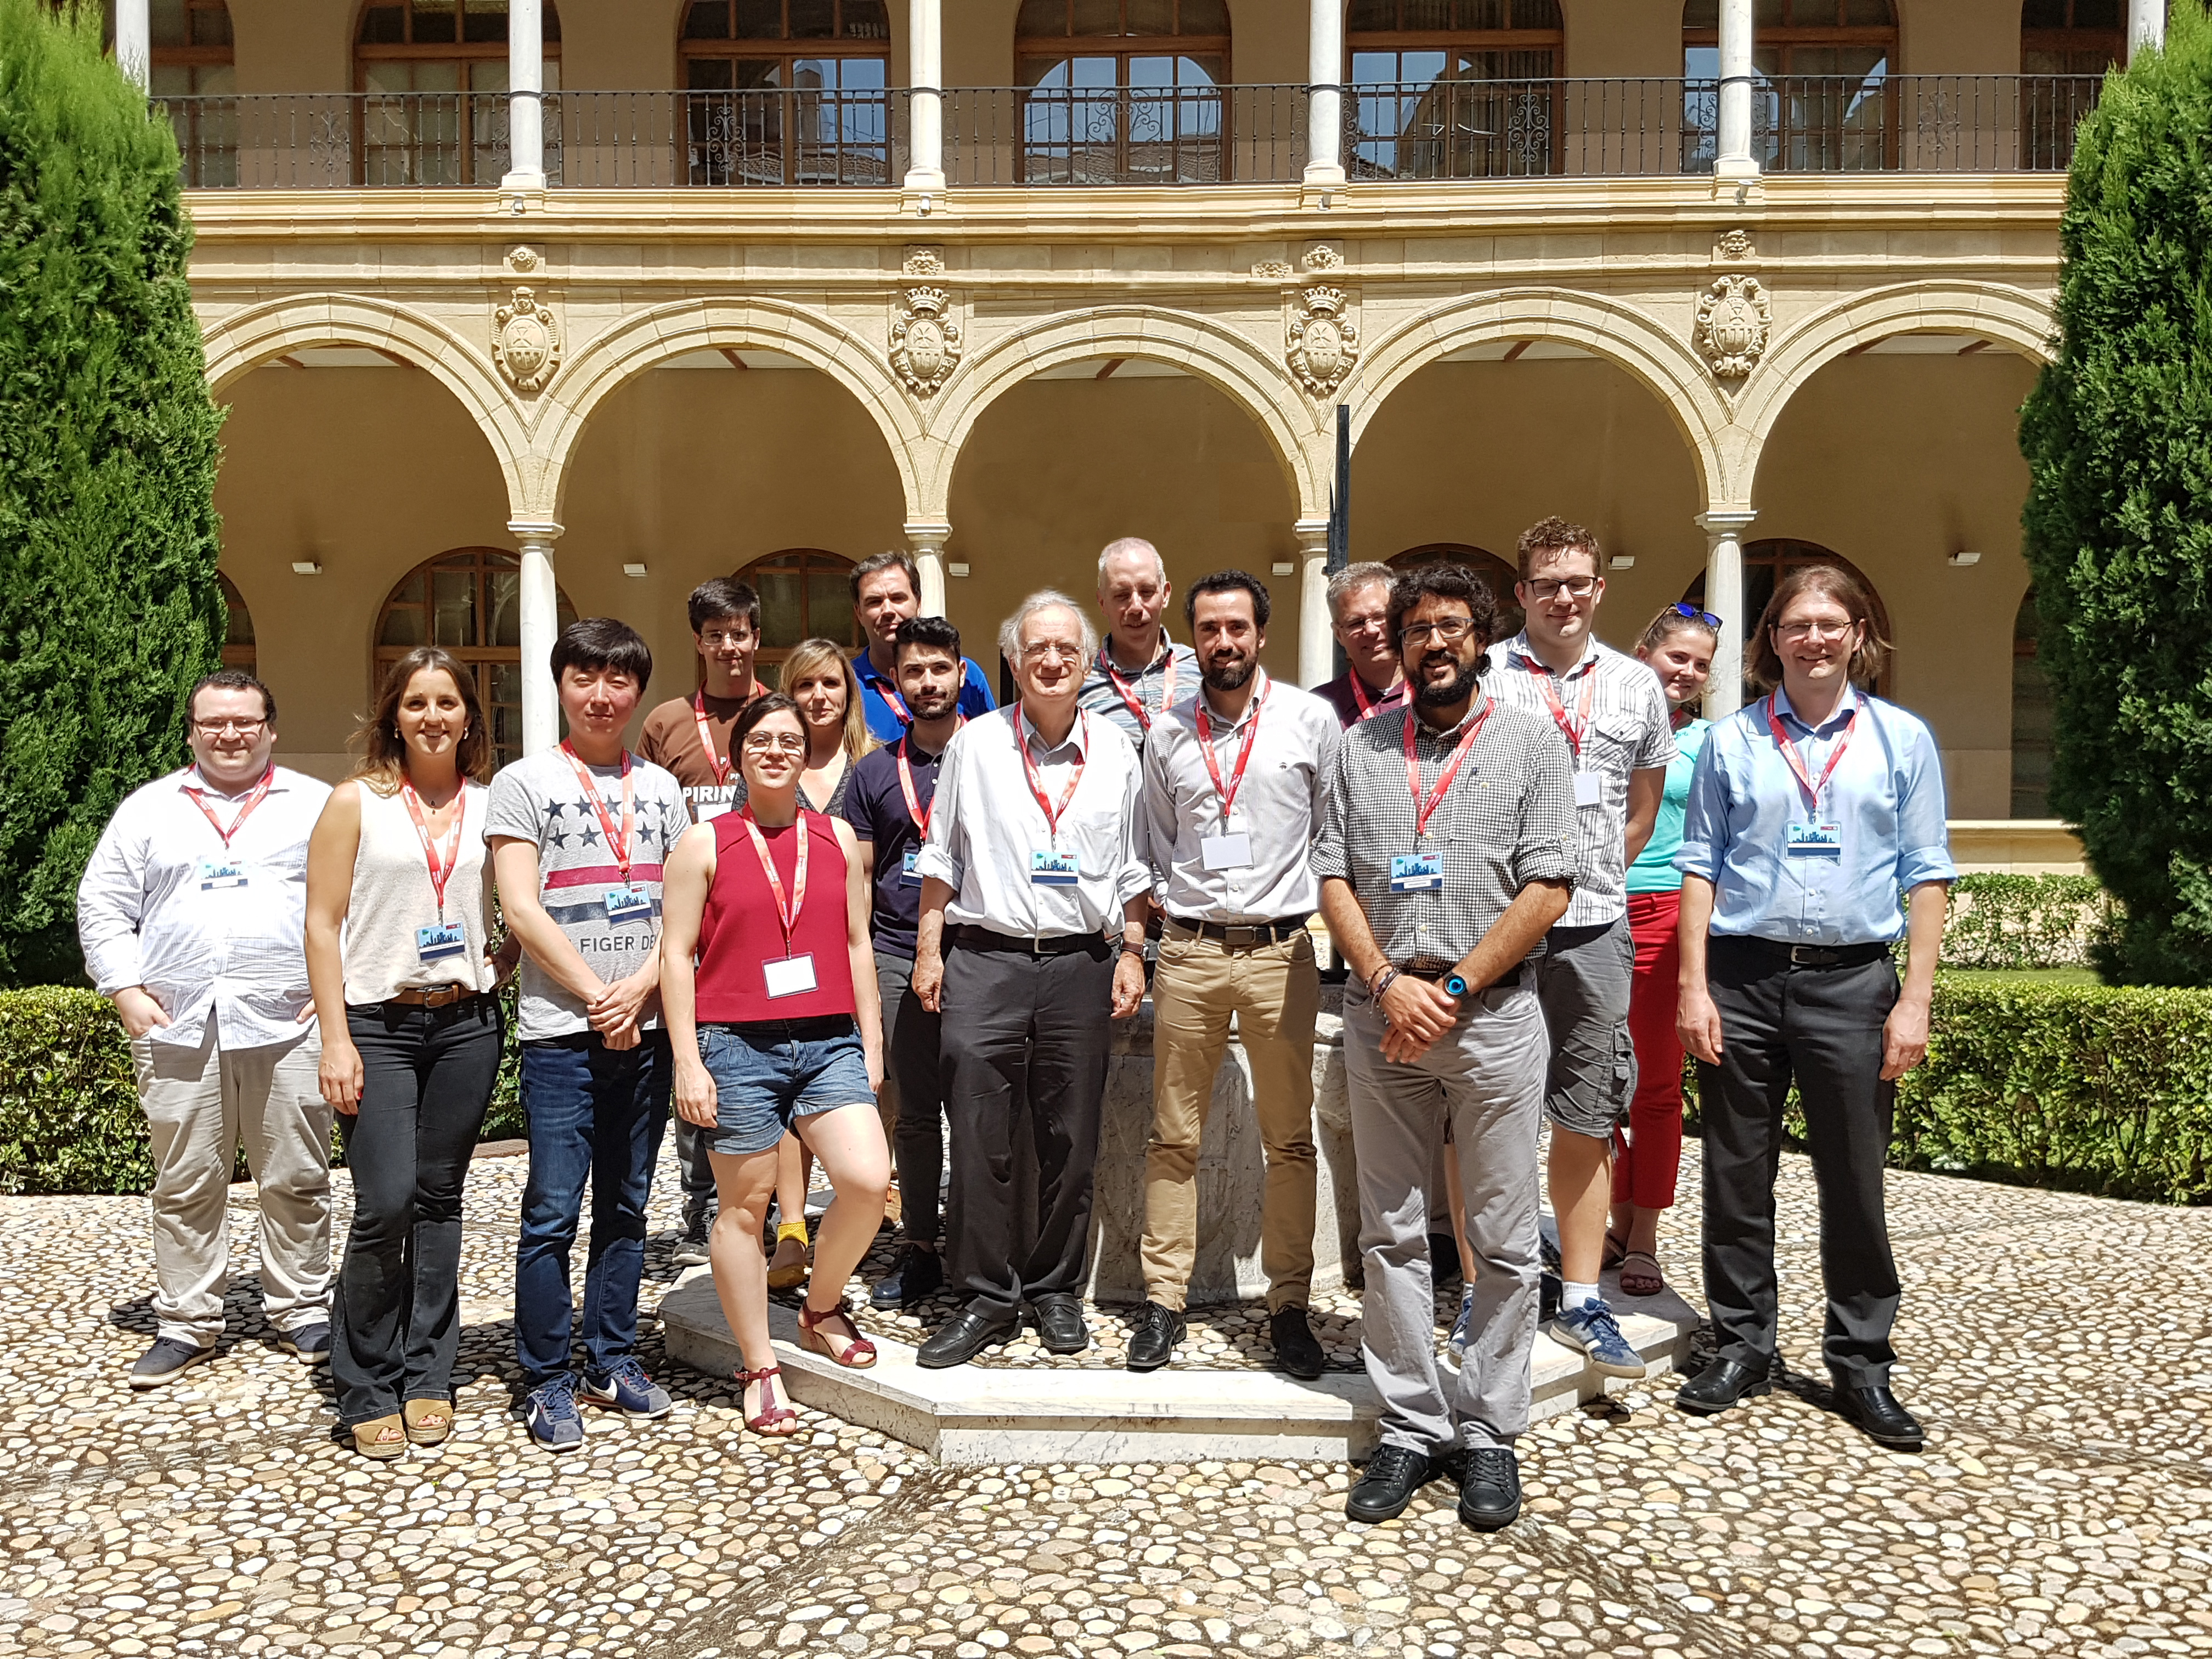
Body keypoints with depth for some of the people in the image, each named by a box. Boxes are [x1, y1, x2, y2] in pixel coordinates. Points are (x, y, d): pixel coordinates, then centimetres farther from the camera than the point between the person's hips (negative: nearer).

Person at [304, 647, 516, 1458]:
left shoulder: (490, 805, 8)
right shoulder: (358, 800, 1)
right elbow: (323, 922, -3)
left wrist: (496, 968, -1)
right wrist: (336, 1039, -8)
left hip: (466, 1026, 3)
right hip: (378, 1024, -2)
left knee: (438, 1201, 9)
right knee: (385, 1206, -8)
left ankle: (427, 1376, 20)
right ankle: (367, 1391, 9)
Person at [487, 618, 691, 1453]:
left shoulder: (661, 788, 12)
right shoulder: (524, 782, 0)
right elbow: (521, 908, -7)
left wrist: (640, 989, -8)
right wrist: (597, 998, -11)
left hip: (647, 1029, 4)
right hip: (562, 1033, -4)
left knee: (625, 1205, 12)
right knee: (553, 1212, -2)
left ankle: (614, 1361, 23)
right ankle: (547, 1381, 10)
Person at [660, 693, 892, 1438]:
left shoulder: (838, 837, 12)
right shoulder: (705, 843, 3)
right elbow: (676, 955, 0)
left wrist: (871, 1044, 11)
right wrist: (688, 1062, -6)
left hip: (828, 1041, 3)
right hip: (737, 1044, -2)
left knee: (869, 1180, -11)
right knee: (745, 1204, 6)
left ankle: (821, 1309, 17)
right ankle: (760, 1370, 20)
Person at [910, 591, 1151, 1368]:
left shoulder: (1115, 751, 9)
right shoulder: (976, 743, 5)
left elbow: (1131, 867, 15)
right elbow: (941, 855, 7)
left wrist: (1132, 952, 8)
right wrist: (929, 949, 3)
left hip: (1079, 961, 2)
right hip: (984, 958, -1)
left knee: (1071, 1141, 7)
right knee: (979, 1140, -1)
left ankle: (1056, 1290, 22)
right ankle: (989, 1297, 12)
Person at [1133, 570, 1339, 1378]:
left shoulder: (1312, 719, 2)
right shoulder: (1166, 732, 9)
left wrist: (1324, 913, 4)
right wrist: (1178, 912, 10)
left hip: (1281, 948, -1)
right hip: (1188, 951, 2)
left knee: (1289, 1140, 4)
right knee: (1173, 1137, 5)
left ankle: (1288, 1305, 14)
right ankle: (1163, 1299, 15)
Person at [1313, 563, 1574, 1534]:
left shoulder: (1529, 741, 3)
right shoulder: (1361, 747, 11)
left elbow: (1547, 888, -4)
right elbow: (1333, 877, 6)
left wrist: (1452, 991, -11)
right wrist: (1390, 984, -9)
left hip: (1492, 1010, -2)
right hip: (1381, 1011, 3)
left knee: (1503, 1238, 4)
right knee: (1391, 1233, 7)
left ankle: (1489, 1434, 17)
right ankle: (1410, 1429, 19)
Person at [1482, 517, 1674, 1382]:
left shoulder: (1637, 686, 10)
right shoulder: (1477, 677, -1)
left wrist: (1593, 879, 14)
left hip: (1595, 927, 3)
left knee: (1588, 1120, 8)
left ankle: (1582, 1301, 18)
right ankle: (1484, 1293, 15)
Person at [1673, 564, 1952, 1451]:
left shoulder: (1902, 739, 5)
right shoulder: (1732, 740, 6)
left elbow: (1926, 876, 3)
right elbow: (1699, 866, 5)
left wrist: (1915, 1001, -3)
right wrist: (1694, 987, -2)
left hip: (1852, 980, 0)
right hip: (1742, 977, 1)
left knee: (1854, 1181, 6)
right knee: (1736, 1176, 8)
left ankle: (1861, 1362, 21)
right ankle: (1744, 1344, 22)